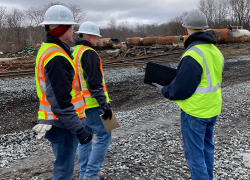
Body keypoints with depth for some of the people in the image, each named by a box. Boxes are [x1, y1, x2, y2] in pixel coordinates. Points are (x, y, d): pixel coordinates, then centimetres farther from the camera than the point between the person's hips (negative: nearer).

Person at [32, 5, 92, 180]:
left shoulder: (47, 50, 10)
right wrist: (79, 130, -23)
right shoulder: (57, 58, -23)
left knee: (64, 166, 23)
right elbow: (60, 102, -27)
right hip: (63, 125, -10)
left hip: (55, 121, 10)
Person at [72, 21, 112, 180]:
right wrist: (105, 104, -20)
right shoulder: (89, 53, -15)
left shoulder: (74, 52, 15)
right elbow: (95, 83, -22)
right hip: (92, 104, -10)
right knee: (104, 136, -1)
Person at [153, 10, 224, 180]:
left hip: (195, 112, -9)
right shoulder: (215, 51, 3)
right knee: (207, 146, 24)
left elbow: (181, 90, -22)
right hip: (213, 109, 9)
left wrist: (164, 90, -2)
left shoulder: (192, 55, -24)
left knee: (194, 153, 4)